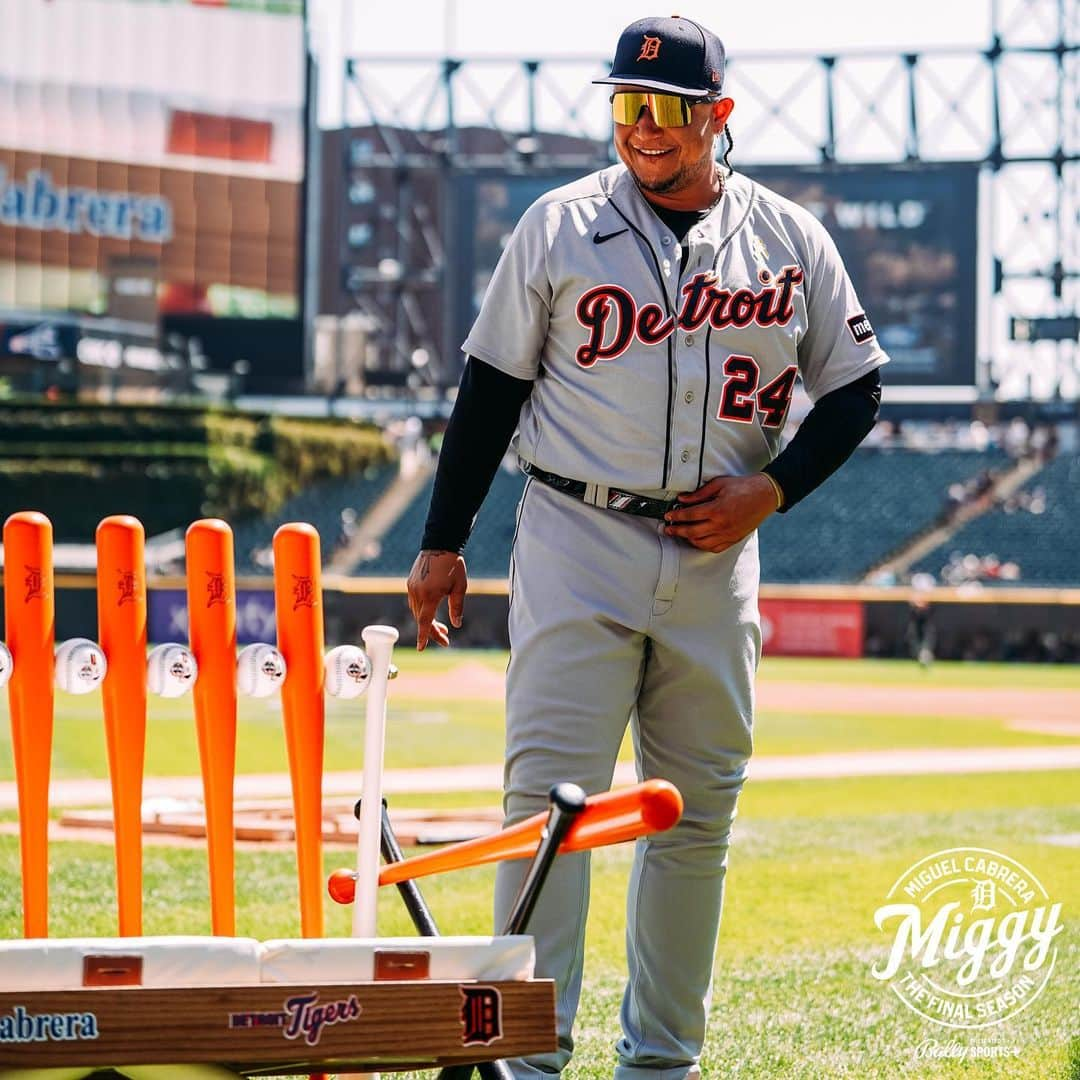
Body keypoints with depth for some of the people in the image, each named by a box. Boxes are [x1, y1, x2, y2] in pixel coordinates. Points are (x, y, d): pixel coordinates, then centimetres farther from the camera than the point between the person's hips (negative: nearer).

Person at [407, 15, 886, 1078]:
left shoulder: (791, 240, 5)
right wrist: (441, 543, 2)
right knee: (549, 793, -10)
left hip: (713, 555, 2)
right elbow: (491, 387, 5)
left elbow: (853, 388, 11)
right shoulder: (560, 225, 1)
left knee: (697, 813, 7)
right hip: (576, 541, -2)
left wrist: (772, 487, -6)